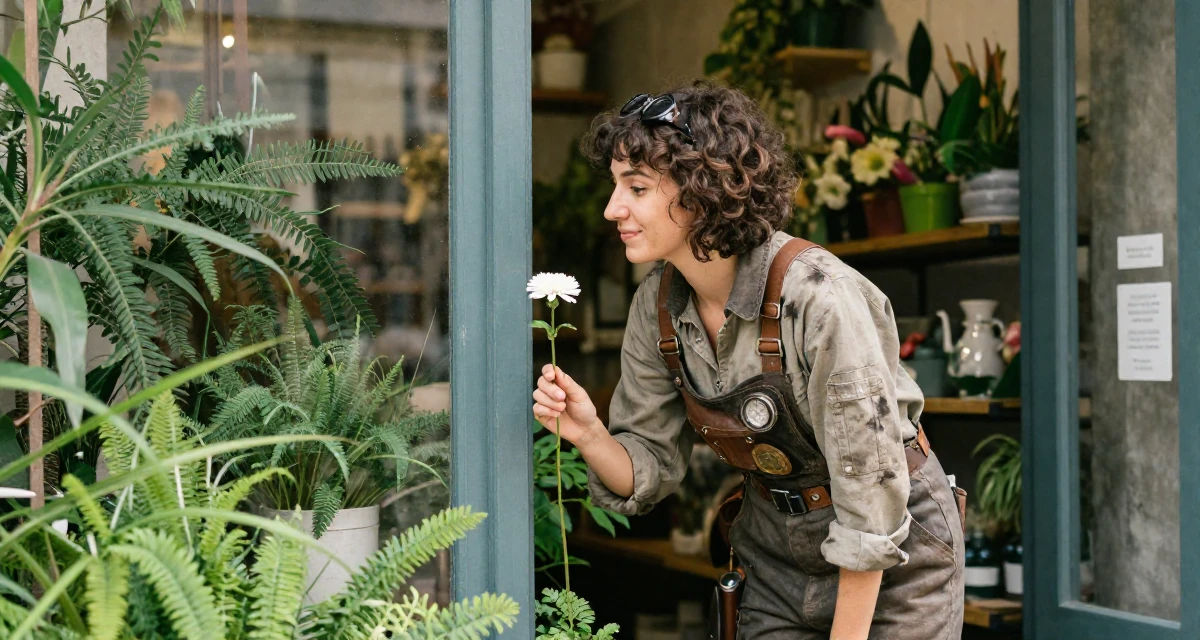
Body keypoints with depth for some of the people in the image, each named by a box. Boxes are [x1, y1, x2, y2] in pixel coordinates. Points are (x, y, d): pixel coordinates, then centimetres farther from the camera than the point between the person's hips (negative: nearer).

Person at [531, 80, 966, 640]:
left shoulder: (816, 296, -29)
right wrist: (589, 435, -22)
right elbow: (651, 472, -2)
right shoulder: (657, 305, -9)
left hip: (893, 567, -5)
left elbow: (872, 492, -25)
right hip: (776, 561, 5)